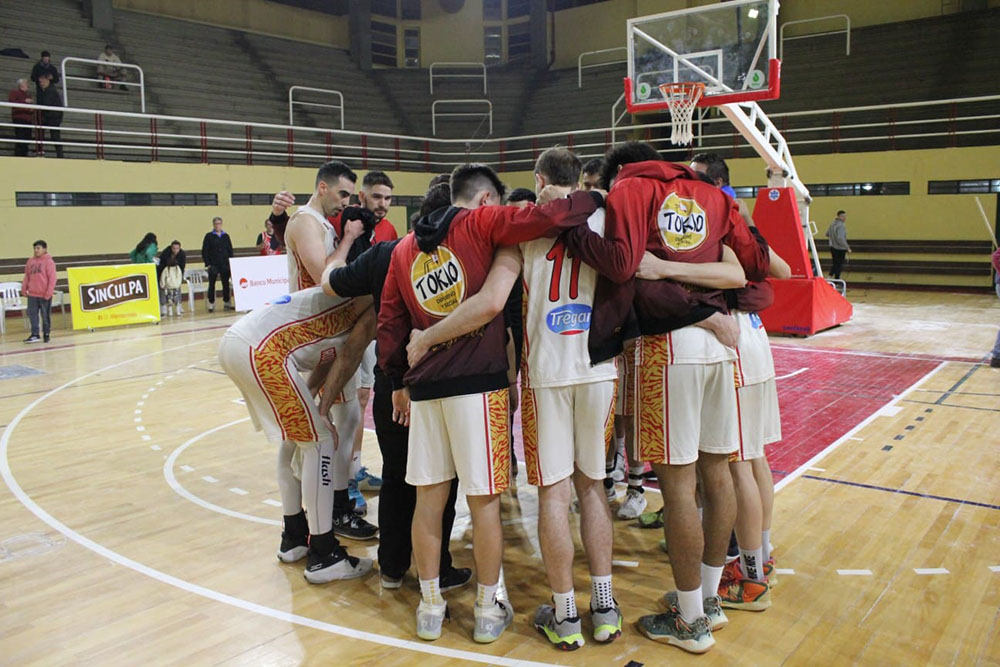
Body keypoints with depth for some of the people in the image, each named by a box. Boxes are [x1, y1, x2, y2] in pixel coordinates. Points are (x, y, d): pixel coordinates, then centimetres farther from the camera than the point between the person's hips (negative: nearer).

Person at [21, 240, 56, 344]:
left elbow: (52, 278, -9)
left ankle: (46, 334, 17)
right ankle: (35, 334, 7)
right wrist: (24, 288, 7)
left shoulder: (48, 261, -6)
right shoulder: (31, 261, 9)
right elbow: (27, 276, 15)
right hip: (32, 294, 4)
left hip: (44, 295, -4)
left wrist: (49, 292, -13)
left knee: (46, 315, 6)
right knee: (32, 314, 2)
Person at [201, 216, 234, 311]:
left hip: (224, 264, 3)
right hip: (213, 264, -3)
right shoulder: (209, 236, 0)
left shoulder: (226, 236, 10)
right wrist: (207, 264, -8)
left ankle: (226, 302, 13)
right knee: (212, 284, 0)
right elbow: (204, 251, -1)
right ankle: (211, 304, 6)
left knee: (226, 283, 5)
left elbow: (230, 250, 13)